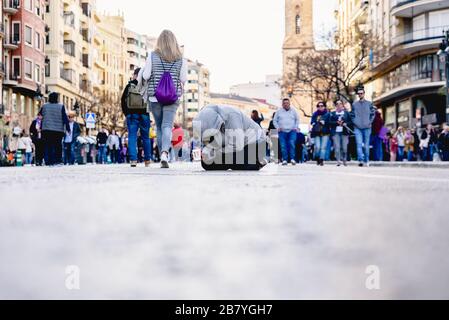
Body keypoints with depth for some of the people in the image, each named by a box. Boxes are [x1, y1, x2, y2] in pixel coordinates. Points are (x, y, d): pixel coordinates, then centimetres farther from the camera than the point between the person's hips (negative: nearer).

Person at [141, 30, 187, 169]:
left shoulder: (152, 56, -2)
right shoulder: (181, 59, 0)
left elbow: (145, 76, -5)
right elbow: (183, 79, -1)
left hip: (155, 96, 0)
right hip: (172, 98, 0)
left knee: (159, 127, 13)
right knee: (167, 126, -5)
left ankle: (163, 154, 16)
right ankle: (165, 153, -26)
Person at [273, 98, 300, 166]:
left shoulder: (293, 111, 10)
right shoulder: (279, 111, 9)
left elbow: (297, 119, 16)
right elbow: (275, 120, 13)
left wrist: (296, 127, 3)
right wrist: (277, 127, -1)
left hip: (292, 131, -1)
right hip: (282, 132, 1)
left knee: (292, 144, -16)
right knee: (283, 146, -4)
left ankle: (292, 159, -11)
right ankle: (285, 160, 2)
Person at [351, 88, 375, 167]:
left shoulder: (369, 104, 7)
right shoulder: (354, 104, 10)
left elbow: (373, 114, 7)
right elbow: (352, 115, 13)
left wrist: (370, 122, -4)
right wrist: (355, 122, -1)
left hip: (367, 127, 0)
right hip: (357, 128, 0)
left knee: (366, 145, 5)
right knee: (359, 144, -13)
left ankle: (366, 160, 14)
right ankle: (361, 160, -19)